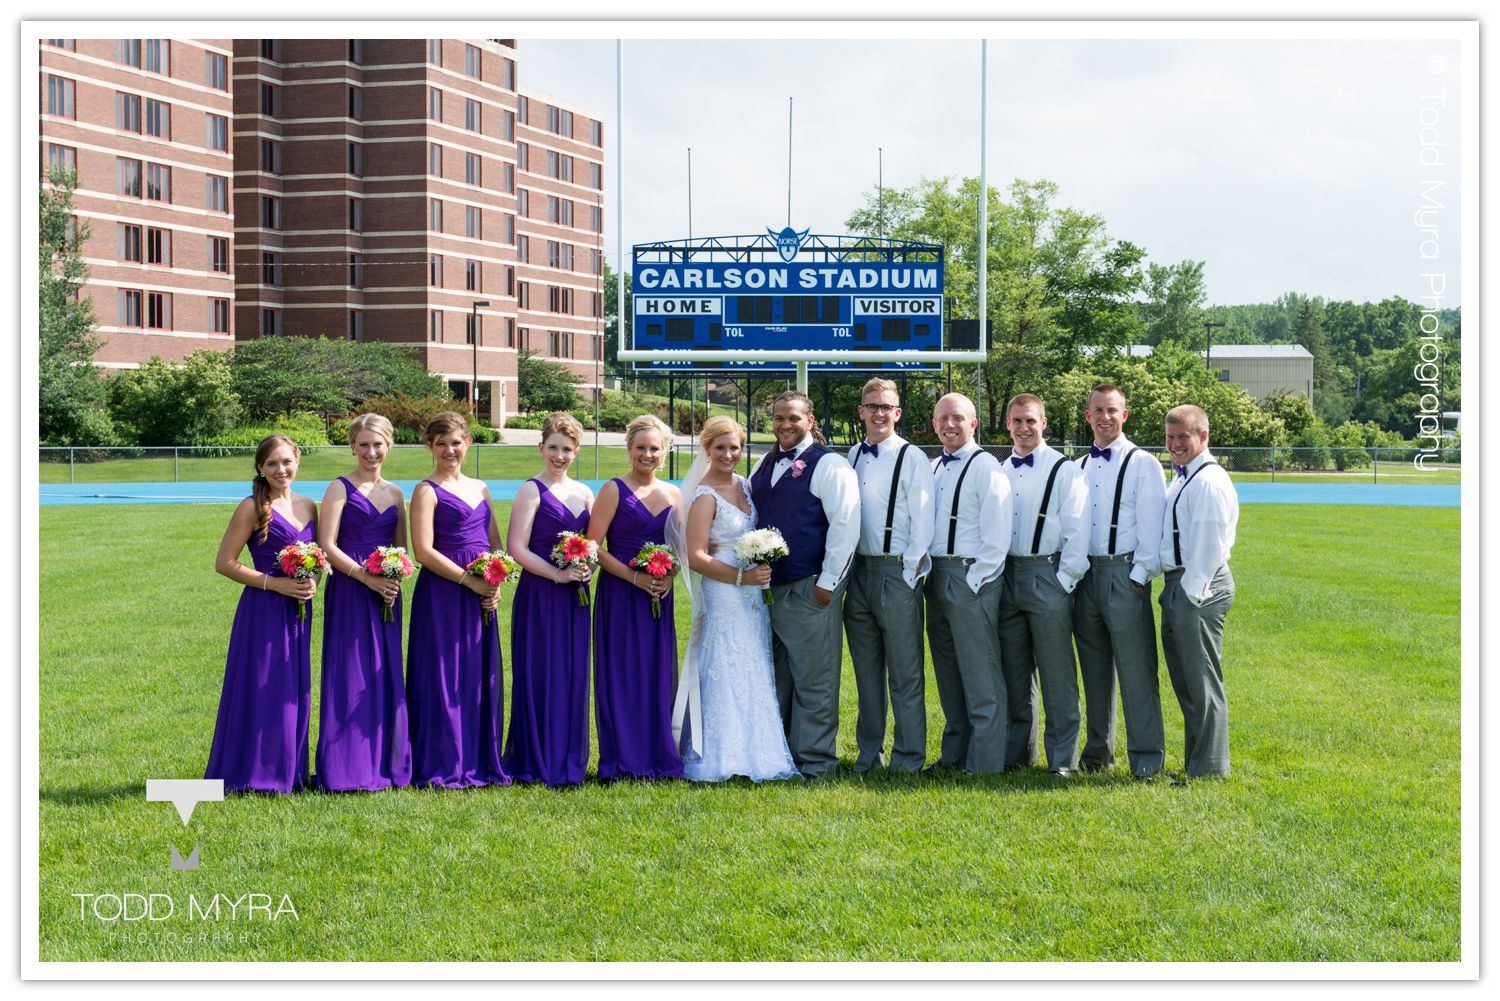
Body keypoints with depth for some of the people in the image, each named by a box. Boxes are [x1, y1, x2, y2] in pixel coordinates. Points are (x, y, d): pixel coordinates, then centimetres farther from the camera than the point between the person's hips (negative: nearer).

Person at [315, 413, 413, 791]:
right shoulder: (341, 488, -3)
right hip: (349, 593, -5)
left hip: (386, 595, 5)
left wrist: (395, 580, -5)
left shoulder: (394, 493, 13)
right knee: (351, 677, -5)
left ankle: (384, 764, 14)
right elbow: (327, 546, -10)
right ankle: (346, 768, 0)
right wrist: (368, 577, -16)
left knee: (386, 676, 6)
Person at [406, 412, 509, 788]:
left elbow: (495, 544, 16)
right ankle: (442, 766, 3)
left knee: (481, 678, 7)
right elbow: (424, 551, -13)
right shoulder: (427, 491, -4)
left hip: (481, 598, 6)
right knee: (444, 677, -4)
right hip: (442, 594, -6)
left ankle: (478, 760, 15)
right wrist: (470, 581, -15)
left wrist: (494, 586, -2)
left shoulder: (480, 488, 15)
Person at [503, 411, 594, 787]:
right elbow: (517, 548, -12)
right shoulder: (532, 491, -6)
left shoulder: (584, 493, 11)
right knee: (540, 676, -2)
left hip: (575, 598, 6)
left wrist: (587, 570, -4)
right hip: (539, 596, -6)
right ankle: (536, 762, 7)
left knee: (573, 677, 8)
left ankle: (568, 761, 16)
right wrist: (559, 574, -18)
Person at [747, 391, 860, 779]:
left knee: (813, 680, -2)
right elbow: (750, 521, 23)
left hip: (809, 590, -7)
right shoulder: (762, 467, 15)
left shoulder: (829, 465, -8)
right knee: (774, 678, 14)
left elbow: (845, 526, -13)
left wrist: (826, 584, -15)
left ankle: (814, 760, 4)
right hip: (767, 587, 7)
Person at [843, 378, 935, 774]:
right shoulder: (853, 456, 12)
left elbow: (923, 522, -9)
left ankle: (909, 757, 4)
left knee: (905, 673, -2)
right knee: (866, 669, 12)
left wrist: (908, 573, -12)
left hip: (897, 573, -6)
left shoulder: (912, 458, -6)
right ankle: (869, 752, 21)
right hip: (858, 570, 6)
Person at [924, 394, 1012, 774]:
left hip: (972, 577, -8)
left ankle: (984, 764, -1)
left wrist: (973, 582, -16)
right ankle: (954, 754, 24)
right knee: (948, 675, 15)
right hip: (937, 579, 8)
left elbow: (997, 536, -14)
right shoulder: (933, 468, 15)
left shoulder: (985, 467, -9)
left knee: (980, 679, -5)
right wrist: (928, 574, 9)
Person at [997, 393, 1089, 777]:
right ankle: (1018, 750, 21)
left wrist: (1065, 581, -10)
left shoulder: (1064, 469, -4)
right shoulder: (1001, 471, 12)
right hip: (1007, 575, 5)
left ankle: (1062, 758, 3)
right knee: (1014, 671, 11)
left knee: (1056, 673, -3)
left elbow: (1077, 530, -7)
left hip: (1048, 577, -5)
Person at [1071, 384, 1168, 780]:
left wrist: (1139, 576, -11)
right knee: (1094, 669, 11)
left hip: (1124, 574, -5)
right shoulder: (1078, 468, 15)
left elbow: (1150, 527, -6)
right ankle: (1098, 749, 20)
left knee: (1136, 669, -6)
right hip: (1085, 574, 6)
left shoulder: (1143, 464, -2)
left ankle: (1146, 757, -1)